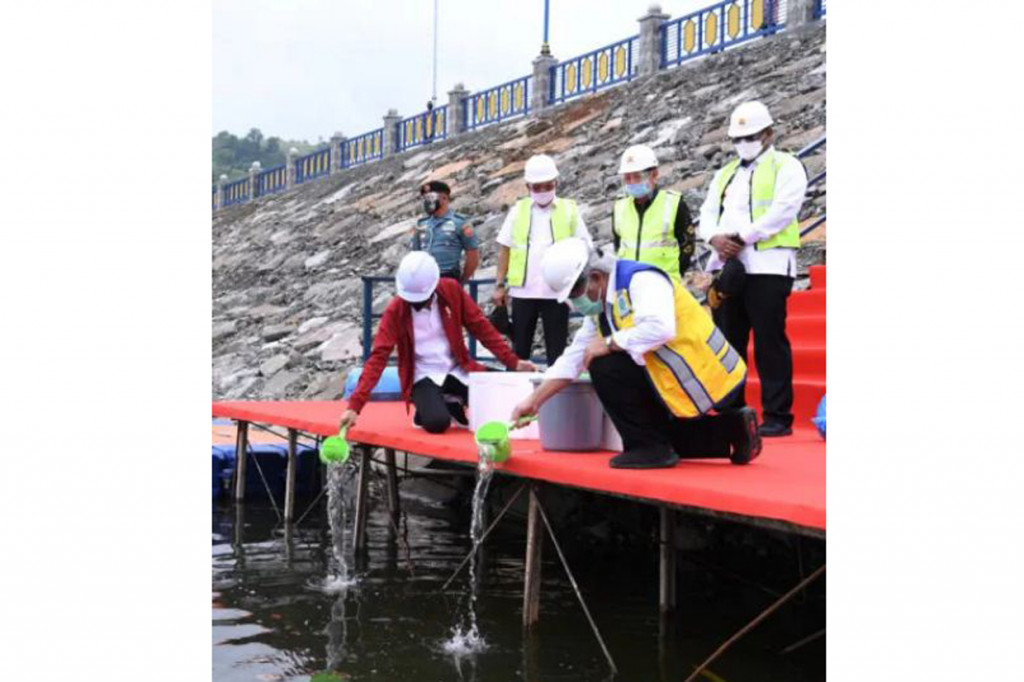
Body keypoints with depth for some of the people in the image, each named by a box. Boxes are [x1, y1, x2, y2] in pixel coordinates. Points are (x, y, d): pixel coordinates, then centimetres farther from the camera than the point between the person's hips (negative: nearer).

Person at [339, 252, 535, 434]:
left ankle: (454, 406, 9)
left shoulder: (452, 291, -7)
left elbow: (481, 327, 1)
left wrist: (513, 362, -5)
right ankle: (426, 409, 7)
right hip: (424, 378, -3)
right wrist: (355, 406, -23)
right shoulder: (395, 310, -12)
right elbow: (378, 358, -15)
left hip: (457, 370, 3)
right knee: (437, 422, -32)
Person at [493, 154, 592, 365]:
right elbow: (504, 249, 8)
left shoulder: (569, 210, 3)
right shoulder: (517, 210, 7)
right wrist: (500, 285, 4)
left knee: (557, 349, 4)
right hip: (523, 291, 1)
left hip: (557, 291, -1)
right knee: (519, 348, 8)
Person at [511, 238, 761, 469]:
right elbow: (572, 360, 10)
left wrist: (609, 344, -23)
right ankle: (732, 428, 19)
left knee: (604, 366, -18)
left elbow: (660, 329, -36)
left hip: (702, 379, -11)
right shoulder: (601, 308, 10)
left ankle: (650, 448, -9)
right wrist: (534, 400, 5)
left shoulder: (641, 279, -19)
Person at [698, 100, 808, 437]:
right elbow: (708, 213, 16)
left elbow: (782, 212, -10)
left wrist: (742, 238, -13)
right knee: (727, 343, 7)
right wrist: (715, 238, -6)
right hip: (726, 266, 7)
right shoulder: (725, 173, 24)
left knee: (770, 343, -7)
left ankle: (777, 417, -2)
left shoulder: (786, 167, 3)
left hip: (767, 266, -6)